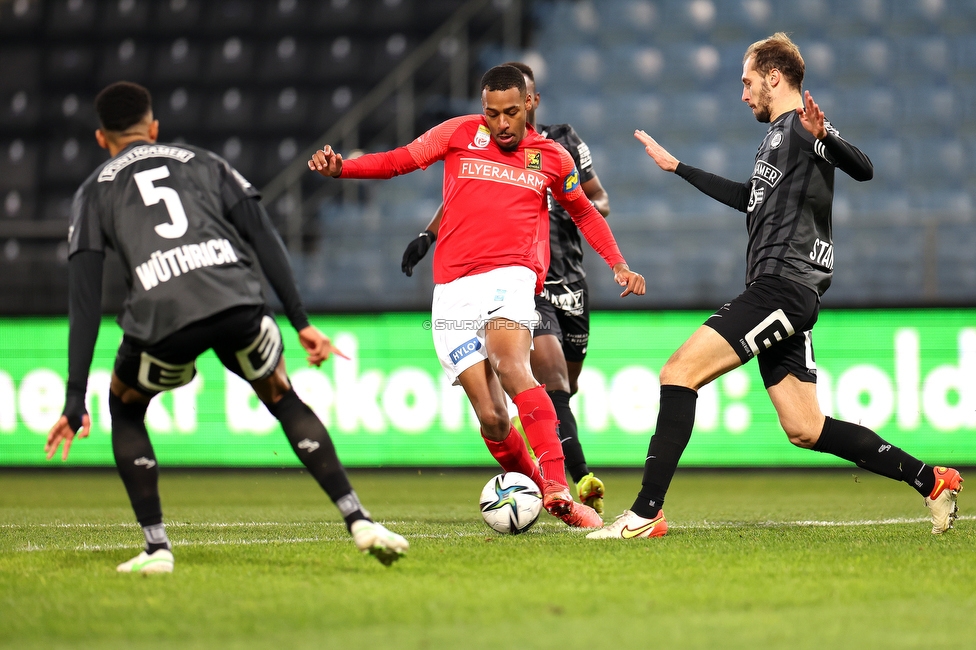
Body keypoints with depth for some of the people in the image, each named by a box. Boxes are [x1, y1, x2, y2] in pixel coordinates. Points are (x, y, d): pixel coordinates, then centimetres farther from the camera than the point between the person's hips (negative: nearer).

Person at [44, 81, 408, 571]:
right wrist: (301, 323, 18)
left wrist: (75, 401, 13)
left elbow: (85, 301, 15)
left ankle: (156, 546, 17)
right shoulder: (202, 163, 29)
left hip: (162, 319, -1)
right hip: (238, 306, 2)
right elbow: (264, 239, 17)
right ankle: (359, 522, 12)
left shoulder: (94, 193, 24)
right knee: (285, 403, 26)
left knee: (125, 410, 28)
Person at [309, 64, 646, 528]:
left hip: (510, 277, -1)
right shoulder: (460, 134, 9)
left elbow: (585, 213, 28)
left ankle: (557, 489, -37)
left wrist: (618, 266, 20)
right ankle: (535, 490, 14)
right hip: (453, 292, 1)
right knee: (491, 417, -8)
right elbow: (400, 160, 10)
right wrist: (340, 167, -5)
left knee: (510, 365, -31)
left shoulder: (552, 158, 13)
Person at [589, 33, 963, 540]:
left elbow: (862, 170, -22)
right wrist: (676, 167, 47)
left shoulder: (798, 127, -5)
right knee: (805, 430, 8)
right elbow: (747, 198, 41)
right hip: (778, 294, 10)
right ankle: (930, 480, 11)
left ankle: (645, 513, -20)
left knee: (678, 373, -16)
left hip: (783, 287, -10)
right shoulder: (777, 134, 25)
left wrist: (824, 137, -42)